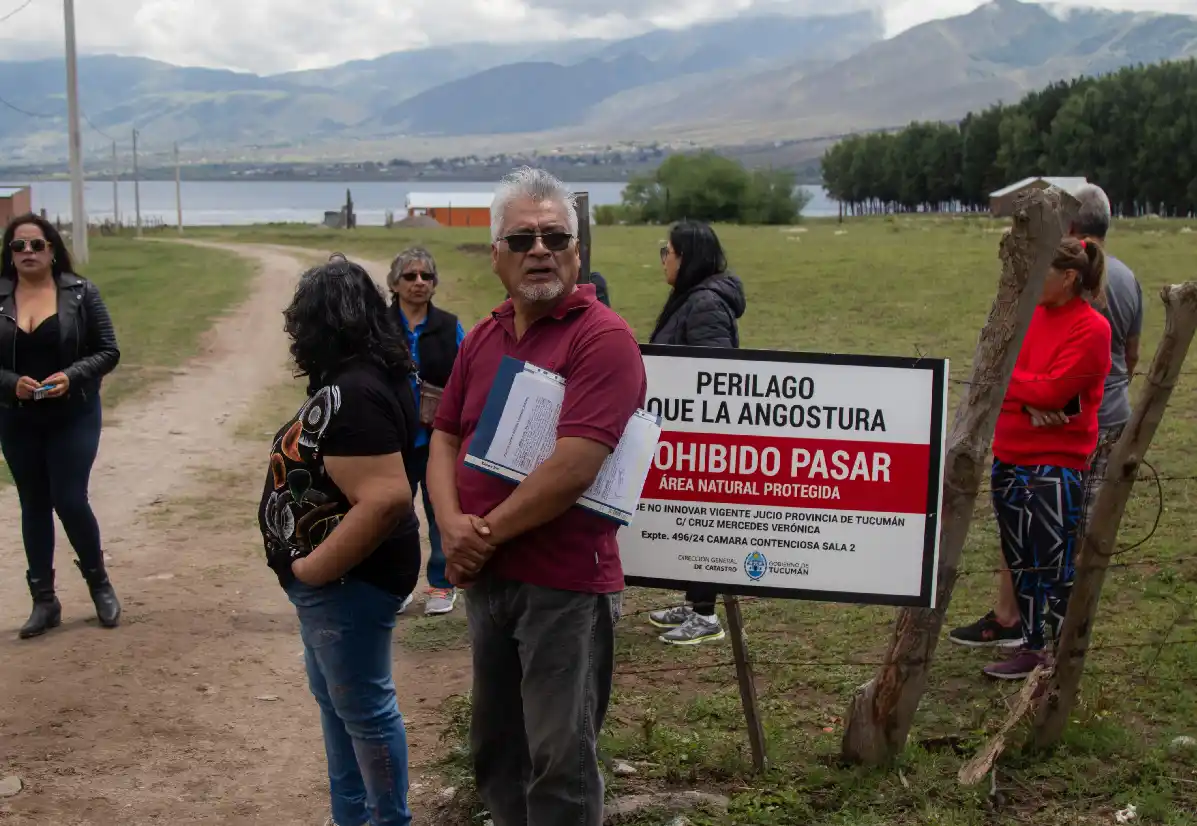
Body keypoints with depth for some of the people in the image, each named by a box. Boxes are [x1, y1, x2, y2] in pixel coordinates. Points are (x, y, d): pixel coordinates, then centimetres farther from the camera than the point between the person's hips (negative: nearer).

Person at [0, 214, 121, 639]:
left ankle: (99, 582, 19)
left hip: (74, 417, -2)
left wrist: (71, 376, -20)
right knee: (34, 506, 10)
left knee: (70, 501, -6)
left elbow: (108, 351, -5)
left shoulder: (80, 292, -5)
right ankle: (44, 600, 20)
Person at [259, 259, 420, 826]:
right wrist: (313, 567, 12)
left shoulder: (351, 394, -26)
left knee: (364, 709, 5)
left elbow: (385, 499, -34)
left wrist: (313, 568, -24)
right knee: (335, 701, 22)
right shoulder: (350, 382, 6)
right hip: (336, 580, 11)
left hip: (347, 581, -11)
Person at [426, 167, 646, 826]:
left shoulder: (602, 338, -14)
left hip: (564, 584, -7)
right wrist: (453, 525, -8)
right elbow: (445, 437, 11)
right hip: (487, 576, 7)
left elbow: (576, 465, -23)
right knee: (495, 748, 20)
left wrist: (487, 533, -14)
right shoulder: (482, 338, 10)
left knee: (560, 760, 4)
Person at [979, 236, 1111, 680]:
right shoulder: (1030, 316, 9)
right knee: (1021, 564, 15)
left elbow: (1054, 390, -19)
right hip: (1010, 459, 7)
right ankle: (1031, 648, 27)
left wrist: (1006, 376, -7)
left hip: (1056, 464, -7)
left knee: (1055, 569, -4)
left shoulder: (1092, 328, -11)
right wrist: (1029, 403, -15)